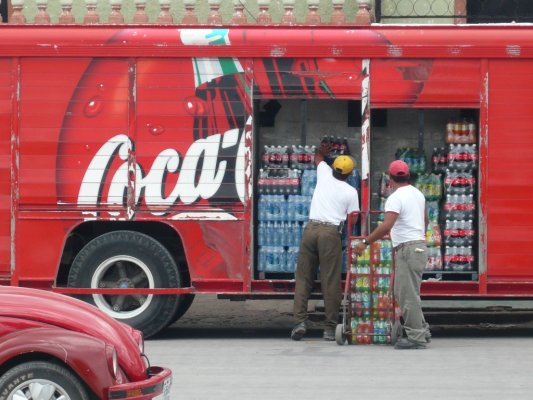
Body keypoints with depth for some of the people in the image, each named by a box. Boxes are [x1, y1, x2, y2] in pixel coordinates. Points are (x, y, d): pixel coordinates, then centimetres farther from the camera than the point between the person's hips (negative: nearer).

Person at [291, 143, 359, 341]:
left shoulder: (324, 175, 14)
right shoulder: (350, 192, 6)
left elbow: (318, 158, 36)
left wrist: (322, 150, 58)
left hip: (311, 228, 3)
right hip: (331, 232, -3)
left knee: (303, 277, 5)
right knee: (330, 281, -3)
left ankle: (300, 320, -7)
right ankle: (330, 327, -4)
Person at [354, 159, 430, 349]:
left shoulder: (396, 198, -14)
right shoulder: (418, 194, 14)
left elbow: (386, 226, -25)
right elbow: (425, 220, 27)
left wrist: (365, 242, -22)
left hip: (407, 249, -9)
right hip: (420, 246, 9)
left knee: (408, 294, -7)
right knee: (404, 292, 17)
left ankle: (416, 337, -7)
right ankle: (421, 331, 19)